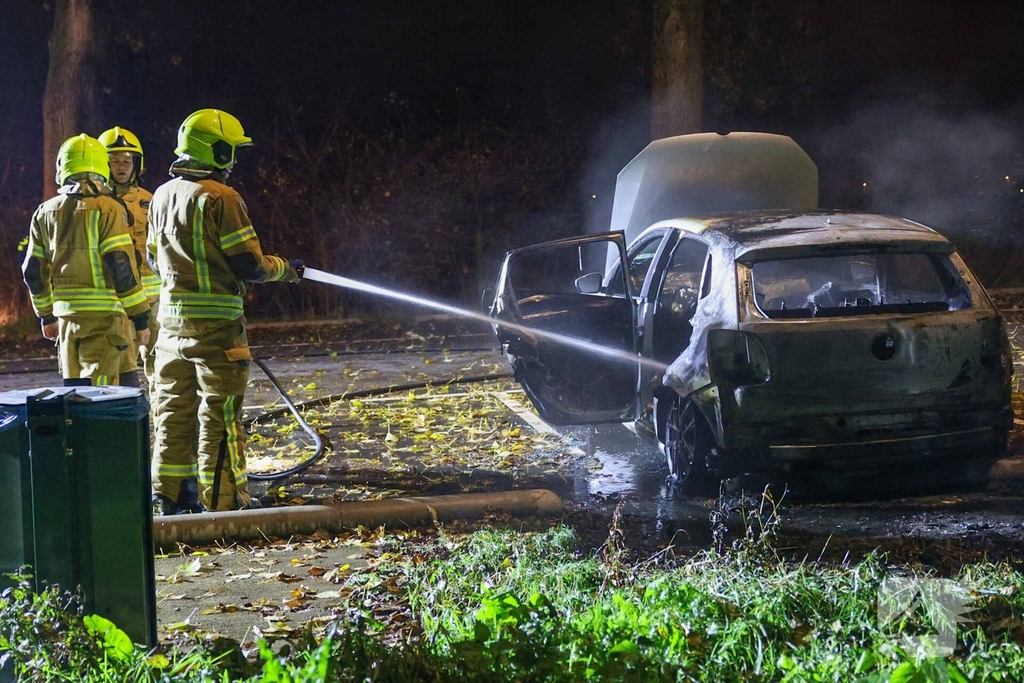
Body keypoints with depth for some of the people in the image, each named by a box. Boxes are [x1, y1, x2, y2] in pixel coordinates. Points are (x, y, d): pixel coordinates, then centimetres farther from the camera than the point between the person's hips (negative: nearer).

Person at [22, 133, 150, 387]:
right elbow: (122, 268, -11)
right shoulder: (107, 209, -7)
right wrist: (140, 318, -4)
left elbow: (34, 271, 14)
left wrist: (46, 314, 26)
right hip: (105, 316, -5)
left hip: (66, 316, 5)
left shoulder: (45, 213, 10)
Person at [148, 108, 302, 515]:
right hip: (215, 321, -7)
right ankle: (223, 499, 0)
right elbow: (249, 265, -14)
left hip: (172, 317, 7)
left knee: (173, 406, 12)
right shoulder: (220, 198, -14)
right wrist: (284, 268, 4)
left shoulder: (162, 196, 10)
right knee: (219, 412, -2)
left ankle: (168, 495, 15)